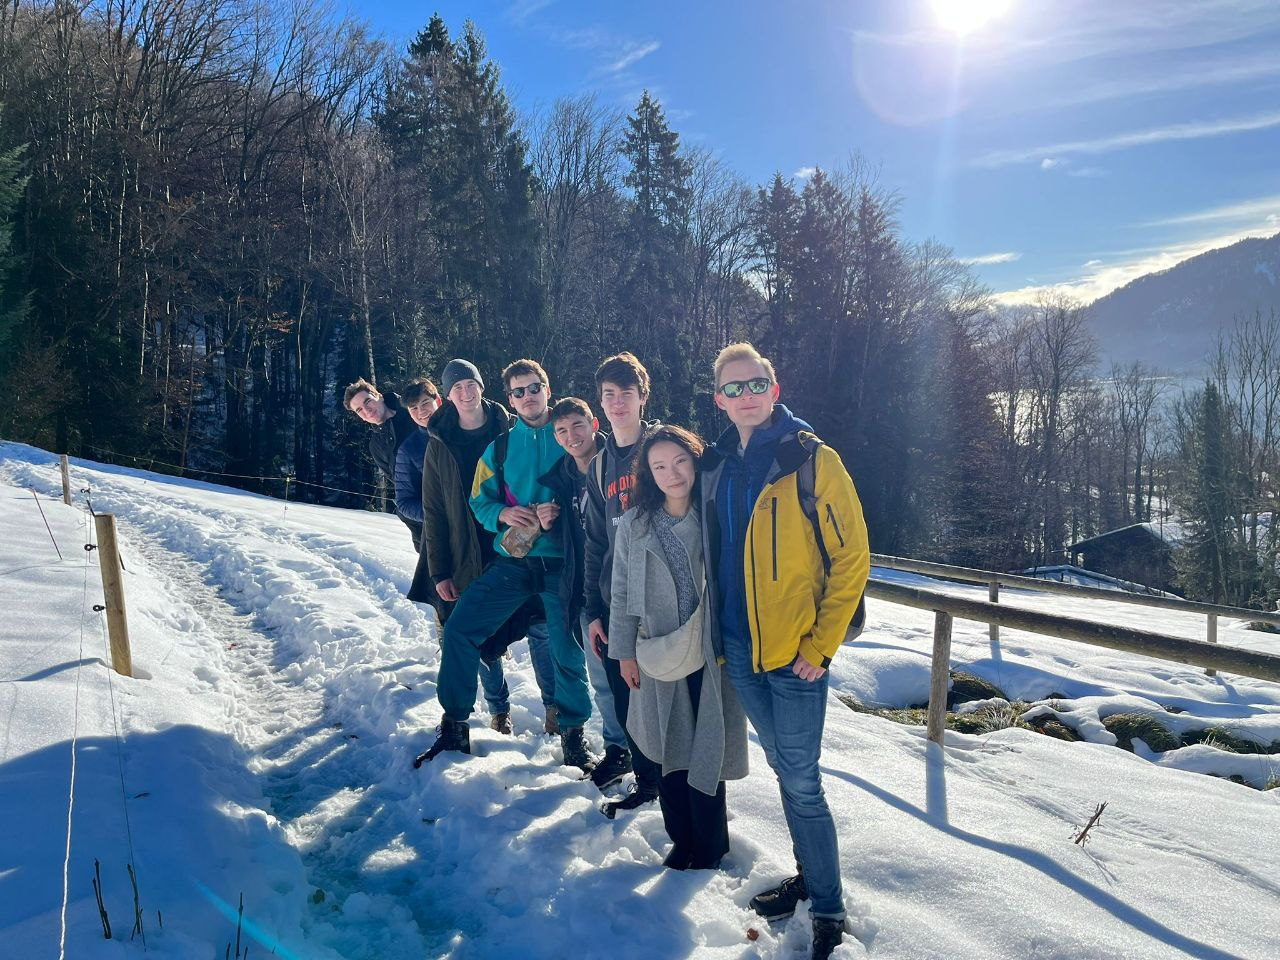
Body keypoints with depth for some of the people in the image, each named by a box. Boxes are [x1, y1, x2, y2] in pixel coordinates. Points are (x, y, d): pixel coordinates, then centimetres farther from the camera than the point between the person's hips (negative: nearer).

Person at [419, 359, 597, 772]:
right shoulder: (501, 445, 10)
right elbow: (479, 501, 9)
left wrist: (560, 510, -17)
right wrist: (502, 514, -12)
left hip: (561, 560, -3)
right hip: (513, 559, 3)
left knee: (566, 649, 0)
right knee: (459, 629, -4)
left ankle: (574, 733, 22)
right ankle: (455, 728, 10)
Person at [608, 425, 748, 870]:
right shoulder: (634, 524, 0)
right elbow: (622, 591, 5)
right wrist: (625, 651, 4)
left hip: (711, 656, -2)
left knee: (706, 752, 4)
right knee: (672, 754, 11)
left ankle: (709, 848, 24)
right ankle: (683, 839, 31)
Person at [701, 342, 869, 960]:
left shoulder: (813, 460, -10)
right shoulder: (718, 466, 7)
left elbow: (851, 557, -11)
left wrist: (819, 646, -13)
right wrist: (717, 637, 14)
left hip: (794, 653, -5)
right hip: (739, 651, 6)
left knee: (801, 782, 0)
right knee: (784, 770, 18)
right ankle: (809, 877, 36)